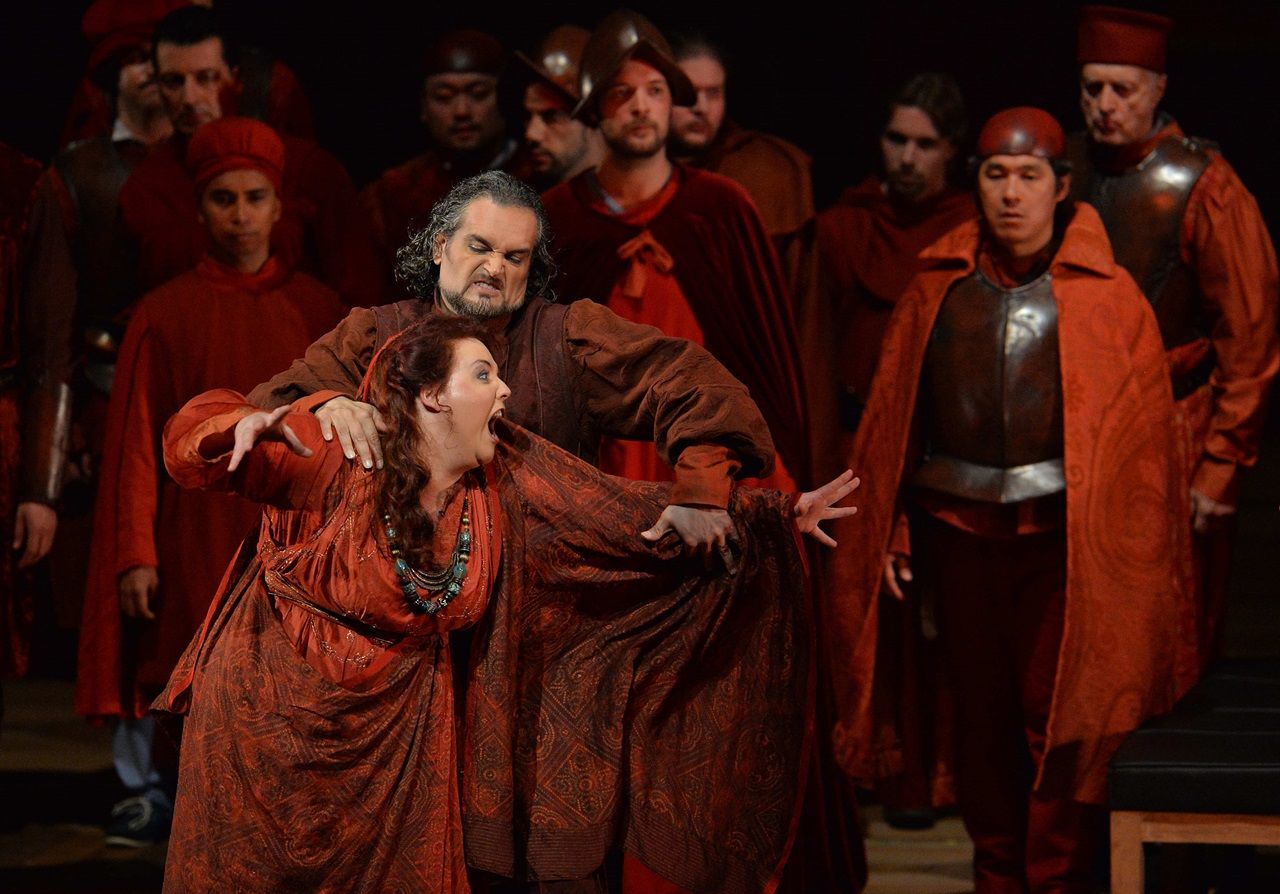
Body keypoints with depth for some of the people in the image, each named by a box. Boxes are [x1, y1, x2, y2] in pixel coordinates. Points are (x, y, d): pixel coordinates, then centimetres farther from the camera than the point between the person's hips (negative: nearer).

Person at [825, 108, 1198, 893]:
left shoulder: (1108, 297, -1)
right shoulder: (940, 289, 7)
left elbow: (1142, 431, -4)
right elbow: (894, 416, 7)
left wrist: (1123, 548, -11)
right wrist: (892, 527, 1)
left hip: (1063, 534, -3)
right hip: (959, 530, 3)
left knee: (1061, 713, -3)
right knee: (981, 711, 10)